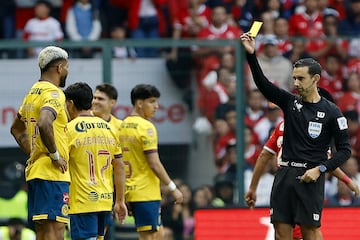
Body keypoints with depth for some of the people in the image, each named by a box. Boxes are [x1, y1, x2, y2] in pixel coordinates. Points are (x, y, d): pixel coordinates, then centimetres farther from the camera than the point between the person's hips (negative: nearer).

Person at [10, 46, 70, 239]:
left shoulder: (33, 92, 17)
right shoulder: (54, 93, -11)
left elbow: (16, 129, 30)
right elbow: (44, 124, -30)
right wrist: (55, 155, -19)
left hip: (34, 170, 9)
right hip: (53, 173, -9)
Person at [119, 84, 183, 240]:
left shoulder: (122, 126, 12)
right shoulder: (146, 127, -13)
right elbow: (154, 163, -17)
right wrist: (173, 188, -11)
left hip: (131, 191, 8)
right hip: (146, 192, -8)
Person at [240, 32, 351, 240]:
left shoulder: (331, 112, -2)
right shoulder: (290, 102, 9)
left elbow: (344, 150, -2)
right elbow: (263, 84, -2)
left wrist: (320, 169, -13)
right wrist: (251, 55, -15)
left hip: (310, 178, -4)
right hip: (285, 174, 4)